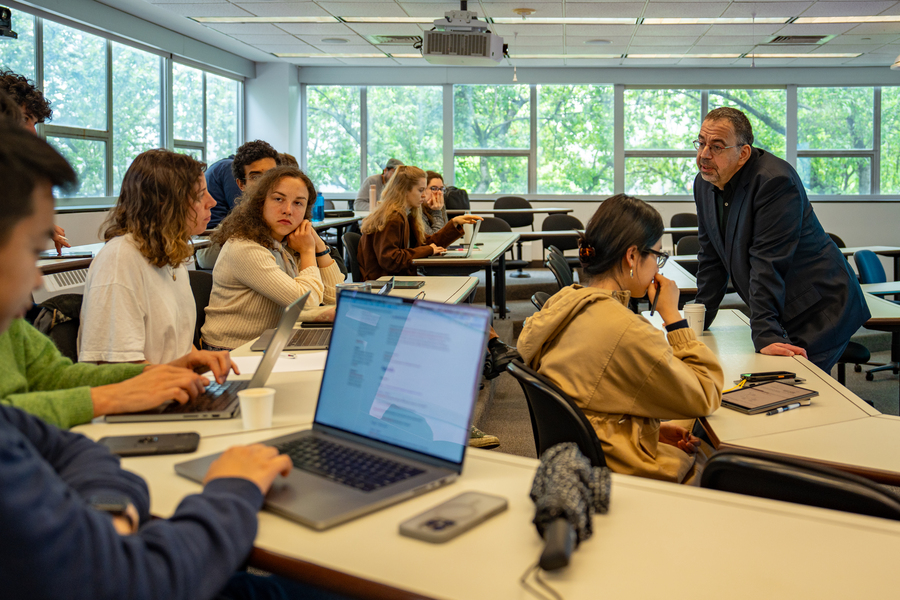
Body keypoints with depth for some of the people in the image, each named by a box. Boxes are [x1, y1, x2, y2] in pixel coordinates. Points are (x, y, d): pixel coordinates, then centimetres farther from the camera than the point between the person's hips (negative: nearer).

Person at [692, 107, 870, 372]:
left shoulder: (776, 181, -22)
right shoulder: (704, 183, 3)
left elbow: (768, 265, -27)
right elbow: (711, 258, 10)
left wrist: (765, 335, -29)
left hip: (820, 309, -7)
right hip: (781, 311, 7)